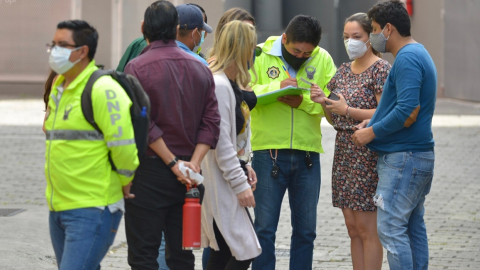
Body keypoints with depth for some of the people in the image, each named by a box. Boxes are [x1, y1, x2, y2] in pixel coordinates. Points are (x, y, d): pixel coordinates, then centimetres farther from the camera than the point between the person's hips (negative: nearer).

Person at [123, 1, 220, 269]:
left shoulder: (137, 67, -8)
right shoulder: (200, 68, 8)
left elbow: (143, 124, -15)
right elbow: (211, 123, 1)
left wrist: (174, 164, -12)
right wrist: (193, 164, -7)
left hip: (150, 171, -5)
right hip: (187, 177, 5)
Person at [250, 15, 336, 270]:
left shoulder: (322, 59, 4)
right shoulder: (260, 55, -2)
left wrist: (304, 101, -18)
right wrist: (275, 87, -24)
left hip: (307, 153, 3)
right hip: (268, 152, -3)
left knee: (306, 229, 10)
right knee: (264, 228, 1)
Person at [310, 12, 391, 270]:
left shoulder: (381, 70, -7)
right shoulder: (343, 71, 15)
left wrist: (348, 110, -19)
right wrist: (323, 102, -1)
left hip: (368, 154, -8)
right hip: (343, 152, 8)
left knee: (366, 227, -7)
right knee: (353, 228, 8)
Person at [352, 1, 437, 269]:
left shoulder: (407, 59, -16)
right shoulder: (421, 54, 16)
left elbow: (407, 112, -24)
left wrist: (372, 132, -13)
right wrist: (375, 121, 11)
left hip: (403, 157, -11)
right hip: (421, 155, 11)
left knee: (391, 229, -9)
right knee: (414, 227, 13)